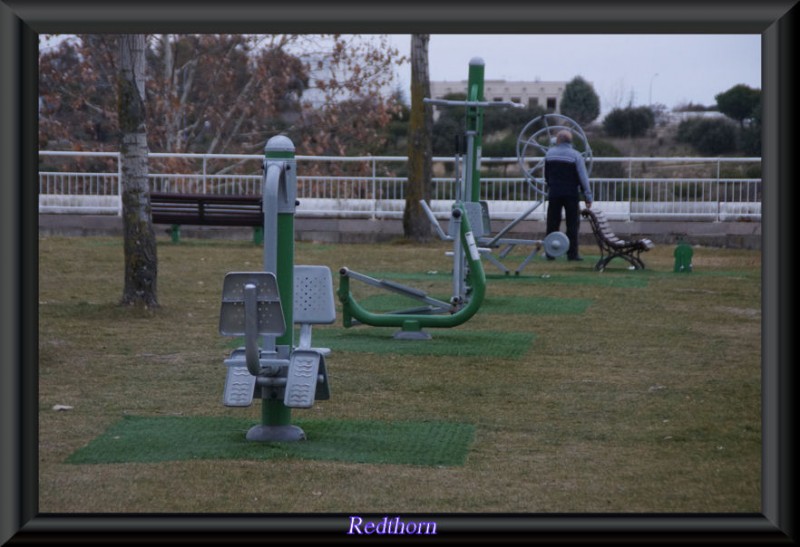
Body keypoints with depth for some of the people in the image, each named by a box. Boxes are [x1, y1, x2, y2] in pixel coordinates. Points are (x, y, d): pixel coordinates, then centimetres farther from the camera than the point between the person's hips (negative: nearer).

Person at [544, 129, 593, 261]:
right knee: (572, 224, 2)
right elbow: (583, 177, -9)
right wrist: (588, 196, -6)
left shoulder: (549, 153, 4)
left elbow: (546, 175, 12)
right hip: (571, 194, -3)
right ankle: (572, 253, -2)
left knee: (552, 224, 8)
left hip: (554, 194, 3)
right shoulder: (575, 155, -6)